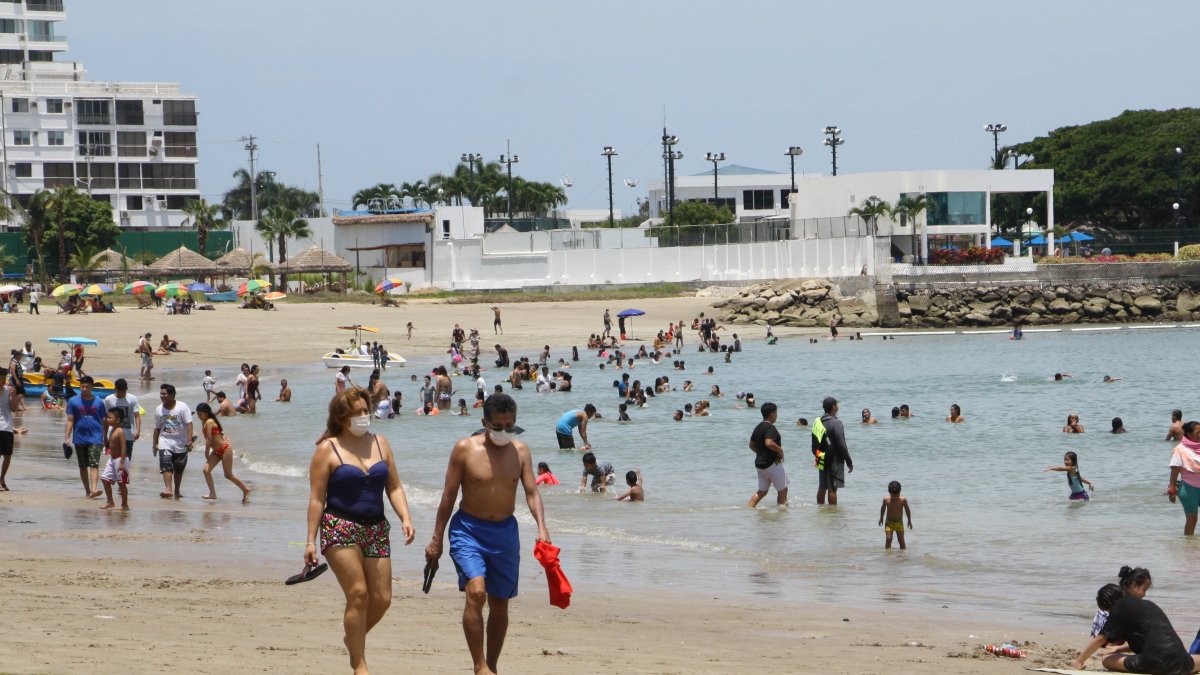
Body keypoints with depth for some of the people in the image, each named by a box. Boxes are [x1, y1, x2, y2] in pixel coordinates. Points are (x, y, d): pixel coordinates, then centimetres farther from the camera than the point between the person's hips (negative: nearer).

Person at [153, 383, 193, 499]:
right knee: (166, 465, -20)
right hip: (165, 442, 1)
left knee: (179, 469, 9)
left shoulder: (182, 407, -6)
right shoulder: (159, 409, 6)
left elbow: (189, 423, -12)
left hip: (180, 443, -1)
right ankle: (168, 489, -30)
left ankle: (177, 492, 25)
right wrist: (155, 444, 13)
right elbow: (157, 428, 13)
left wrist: (189, 440, -22)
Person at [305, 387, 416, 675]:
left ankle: (354, 639, 29)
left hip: (375, 529, 5)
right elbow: (317, 498, -5)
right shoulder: (328, 449, -3)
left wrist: (405, 517, -3)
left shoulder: (380, 443, 11)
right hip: (340, 528, -5)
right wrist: (311, 540, -8)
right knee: (358, 593, -14)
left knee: (382, 598, 1)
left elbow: (394, 487, 13)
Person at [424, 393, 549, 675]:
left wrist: (541, 527, -17)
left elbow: (531, 492, 0)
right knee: (476, 592, -23)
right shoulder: (465, 449, -7)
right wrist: (436, 539, -1)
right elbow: (448, 496, -2)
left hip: (505, 531, 4)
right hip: (469, 529, -4)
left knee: (500, 604, 10)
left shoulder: (520, 451, 3)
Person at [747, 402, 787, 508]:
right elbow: (769, 443, -32)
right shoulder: (770, 428, -18)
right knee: (782, 490, 6)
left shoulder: (758, 428, 10)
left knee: (762, 491, 16)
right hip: (772, 464, -9)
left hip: (760, 463, 9)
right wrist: (780, 450, -18)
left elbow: (752, 445, 17)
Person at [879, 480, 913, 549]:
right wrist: (881, 518, 17)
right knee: (888, 539, -11)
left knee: (901, 540, 1)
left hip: (899, 523, 0)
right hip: (889, 522, 0)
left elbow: (907, 510, -1)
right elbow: (883, 508, 6)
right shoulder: (886, 500, -13)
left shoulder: (903, 500, -15)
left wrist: (909, 521, 2)